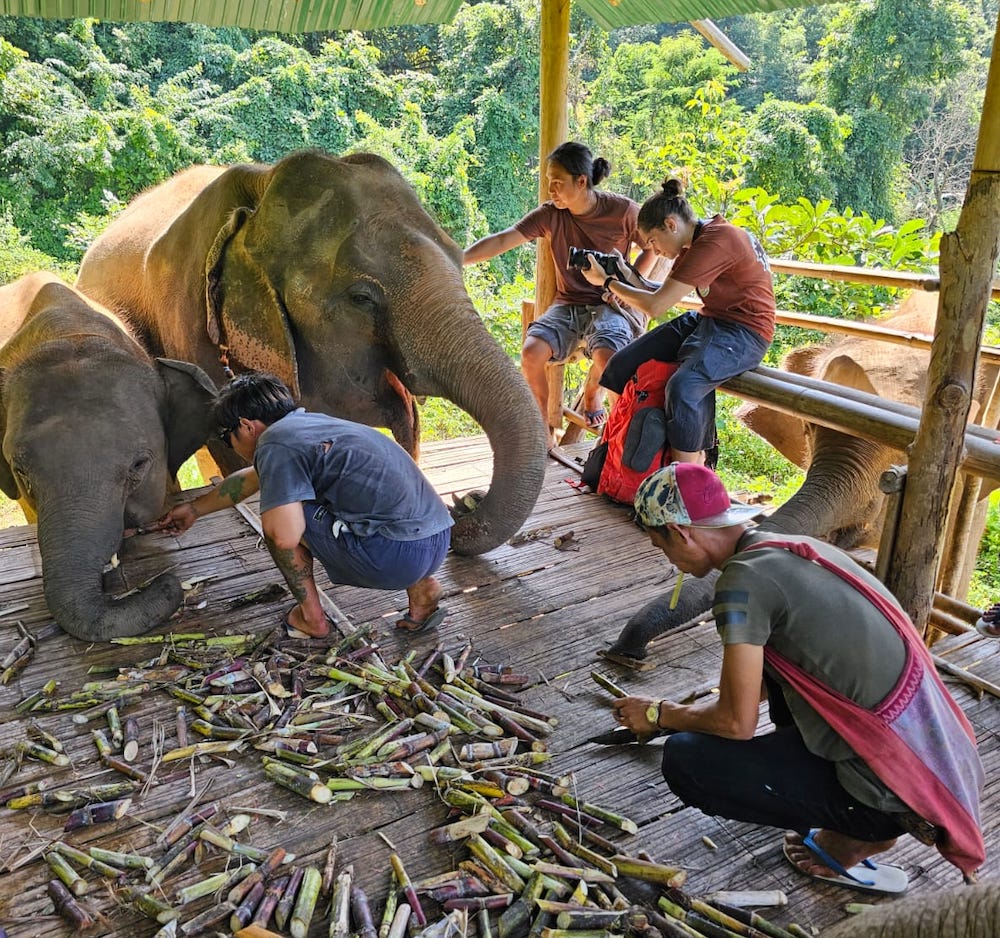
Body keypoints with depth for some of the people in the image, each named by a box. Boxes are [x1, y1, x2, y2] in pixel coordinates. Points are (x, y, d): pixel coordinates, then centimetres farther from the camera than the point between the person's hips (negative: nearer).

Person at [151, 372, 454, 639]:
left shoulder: (275, 442, -6)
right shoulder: (309, 423, 22)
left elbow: (284, 537, -16)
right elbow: (250, 478, 38)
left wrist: (271, 520, 7)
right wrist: (194, 509, 49)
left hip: (398, 555, -9)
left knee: (278, 519, 6)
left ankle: (311, 618, 15)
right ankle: (419, 588, 19)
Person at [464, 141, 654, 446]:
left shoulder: (622, 210, -8)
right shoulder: (550, 214, -3)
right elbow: (502, 240, -11)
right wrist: (457, 260, -22)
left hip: (609, 303, -3)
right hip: (567, 304, 3)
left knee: (607, 356, -35)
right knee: (531, 353, -25)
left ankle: (592, 393, 4)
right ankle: (545, 430, -6)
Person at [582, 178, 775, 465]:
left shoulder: (715, 242, -22)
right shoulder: (693, 243, 8)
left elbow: (655, 306, -22)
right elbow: (662, 293, 15)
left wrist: (607, 281, -10)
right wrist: (627, 276, -3)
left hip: (744, 333, -10)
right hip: (707, 320, 10)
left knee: (683, 386, -36)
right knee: (624, 364, 0)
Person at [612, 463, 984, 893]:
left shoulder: (744, 578, -19)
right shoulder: (791, 546, 8)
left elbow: (737, 722, -15)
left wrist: (659, 714, 2)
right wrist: (696, 708, 27)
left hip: (889, 783, -9)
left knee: (685, 761, -6)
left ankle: (855, 836, 5)